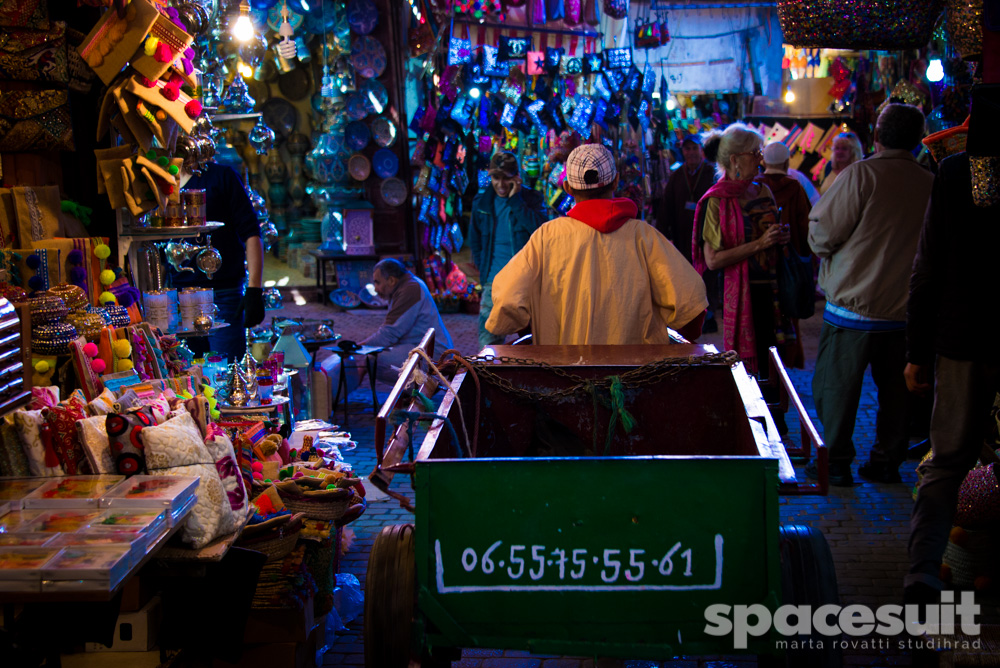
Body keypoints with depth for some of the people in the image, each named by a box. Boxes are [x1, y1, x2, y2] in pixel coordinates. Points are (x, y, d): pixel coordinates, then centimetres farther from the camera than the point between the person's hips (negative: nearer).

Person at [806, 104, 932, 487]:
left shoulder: (861, 175, -15)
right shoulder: (931, 184, 1)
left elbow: (824, 235, -12)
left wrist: (815, 223, 9)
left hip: (854, 305, -5)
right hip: (904, 308, 5)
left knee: (836, 386, 6)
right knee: (893, 387, 15)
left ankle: (835, 463, 12)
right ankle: (887, 462, 23)